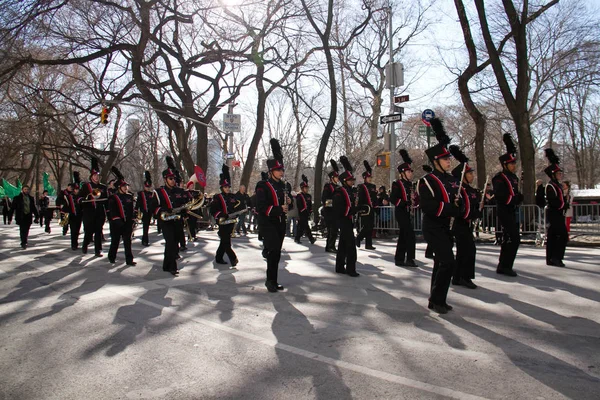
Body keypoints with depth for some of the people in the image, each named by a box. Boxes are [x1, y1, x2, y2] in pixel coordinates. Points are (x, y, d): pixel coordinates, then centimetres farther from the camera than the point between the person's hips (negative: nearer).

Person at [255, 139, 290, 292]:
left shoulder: (281, 185, 12)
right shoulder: (263, 186, -10)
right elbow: (261, 207, -19)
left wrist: (287, 203, 7)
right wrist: (279, 209, -23)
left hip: (280, 224, 7)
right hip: (267, 223, -7)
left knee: (276, 253, 11)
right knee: (275, 250, -19)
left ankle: (272, 281, 22)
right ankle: (270, 280, -3)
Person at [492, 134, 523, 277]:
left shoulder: (514, 177, 13)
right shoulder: (499, 179, -12)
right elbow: (502, 196, -21)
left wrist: (518, 198, 2)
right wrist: (516, 198, -14)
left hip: (513, 212, 9)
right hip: (505, 212, -9)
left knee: (508, 239, 12)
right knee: (514, 239, -12)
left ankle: (503, 266, 21)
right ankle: (505, 266, -5)